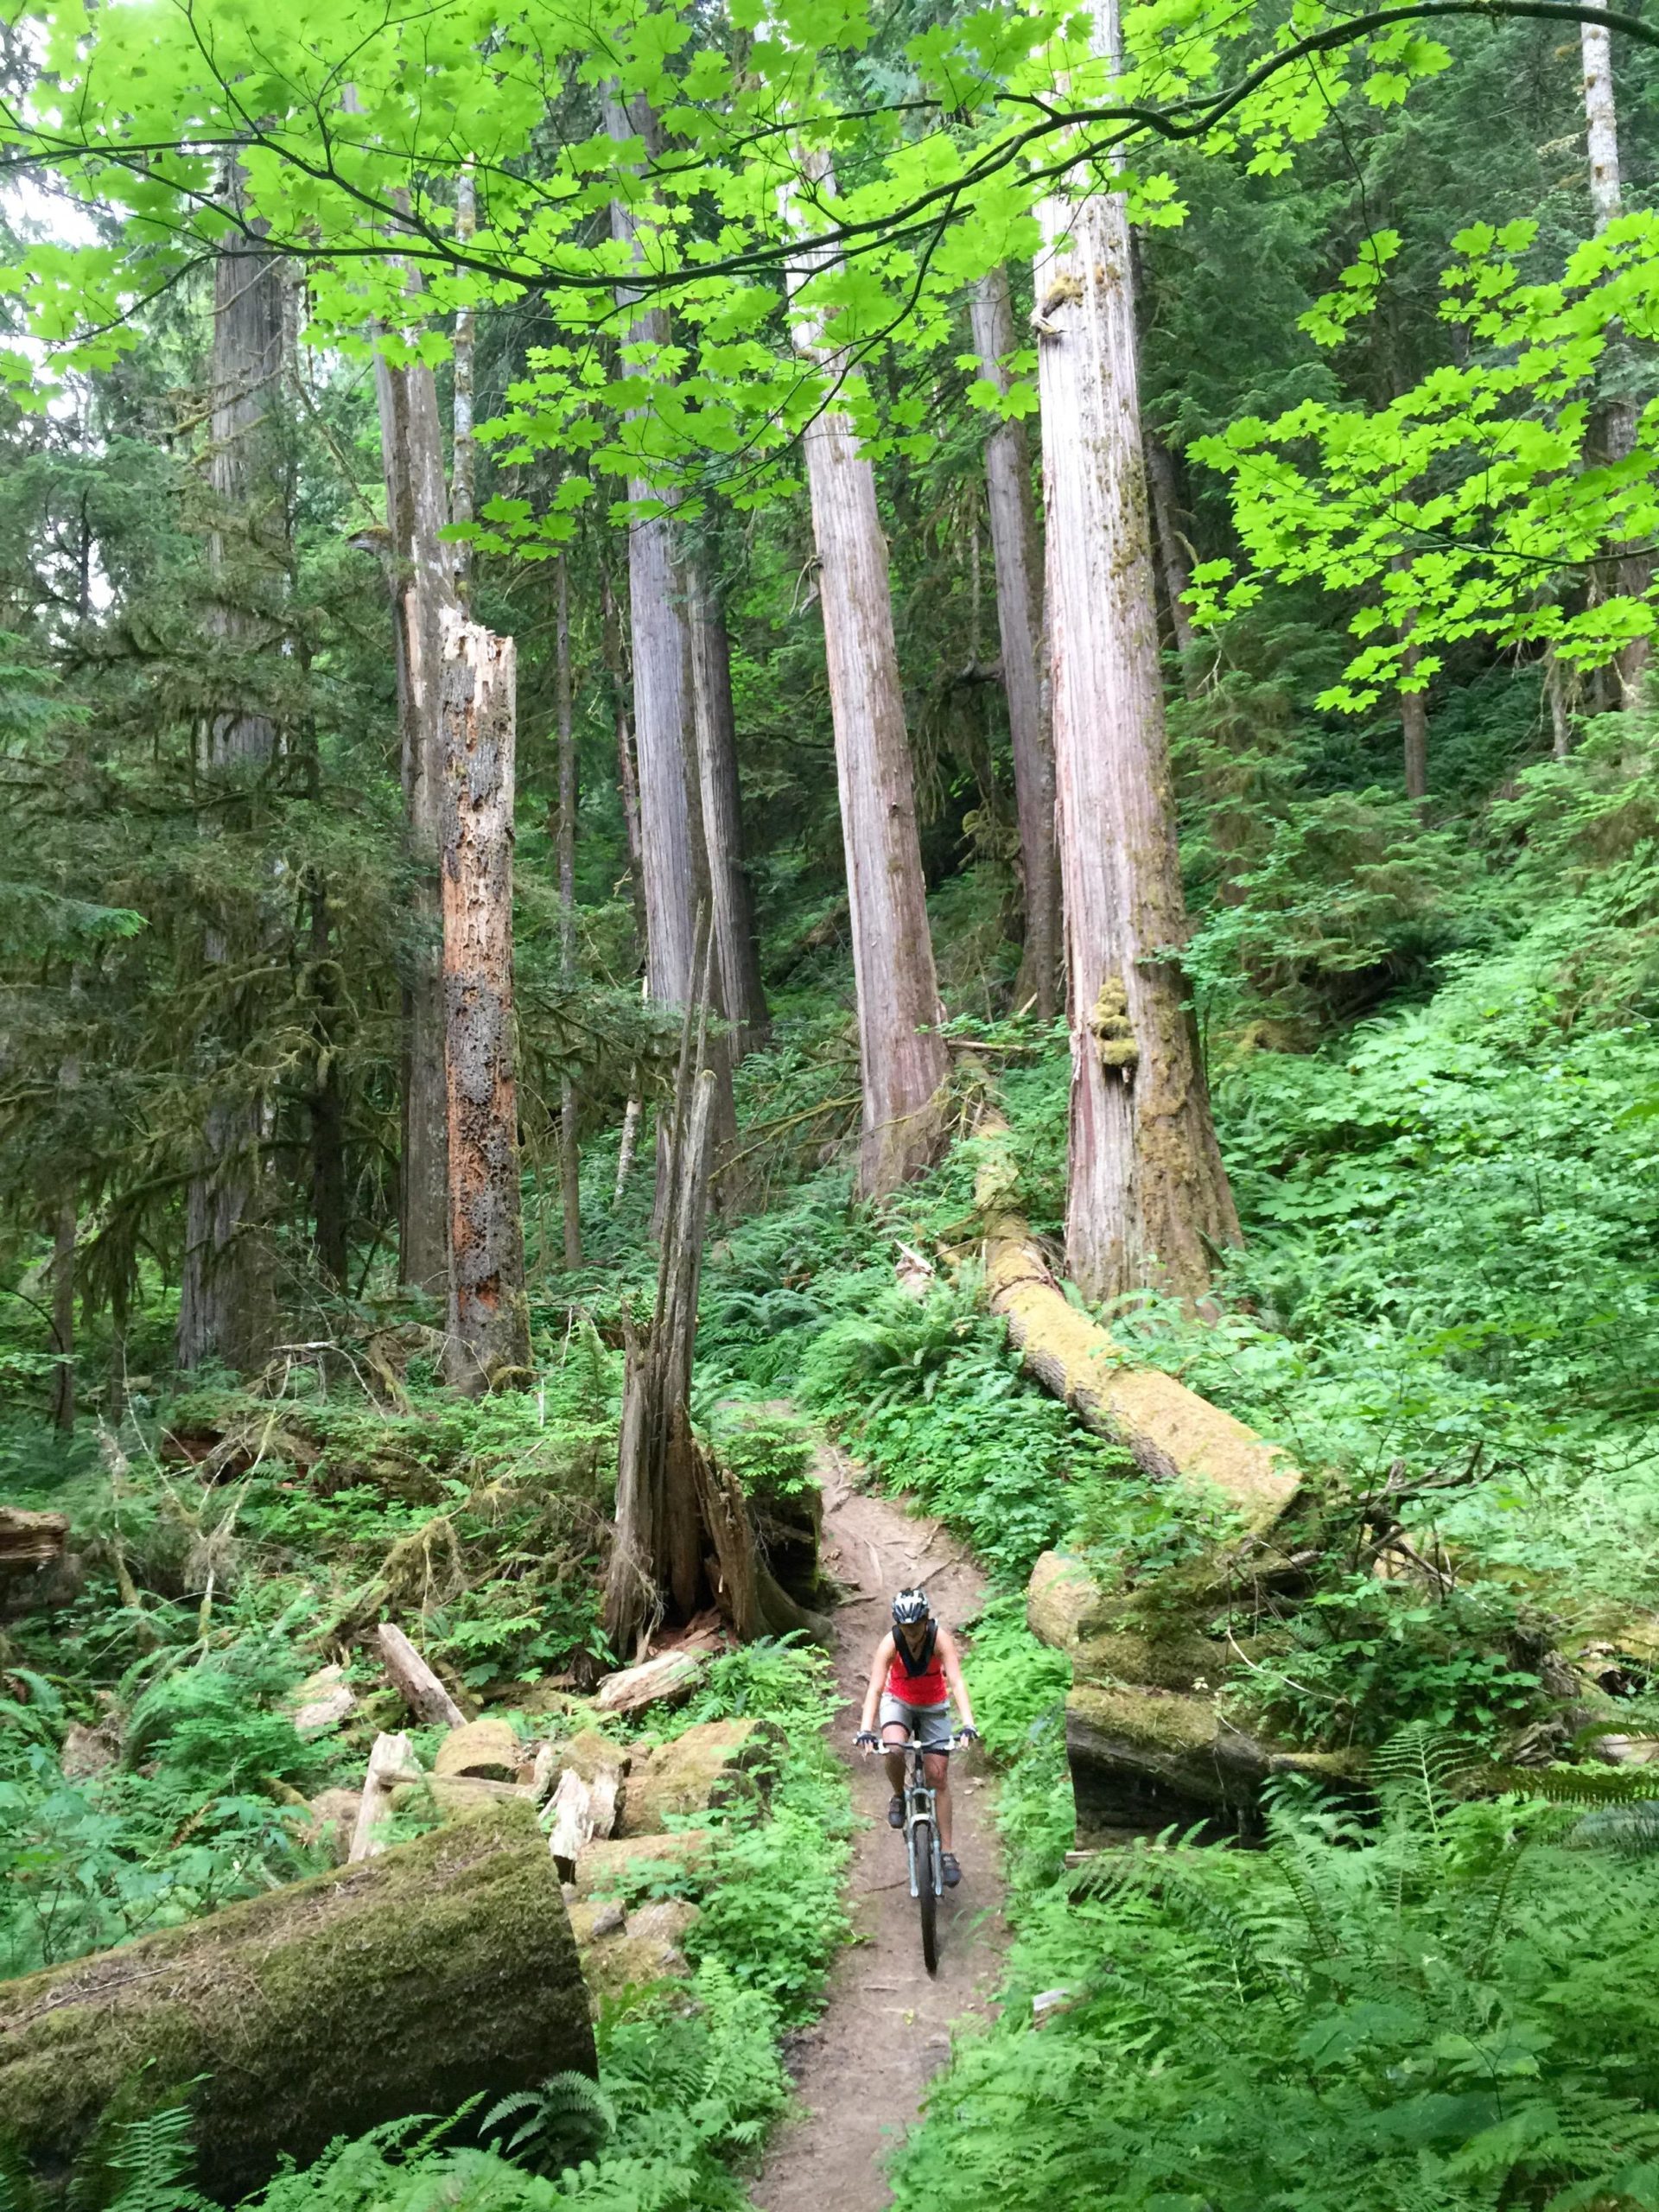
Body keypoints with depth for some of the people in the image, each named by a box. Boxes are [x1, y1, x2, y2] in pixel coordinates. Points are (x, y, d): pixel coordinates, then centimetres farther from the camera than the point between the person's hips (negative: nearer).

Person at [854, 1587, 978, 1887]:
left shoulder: (940, 1637, -28)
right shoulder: (890, 1643, -27)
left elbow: (957, 1682, -36)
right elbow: (875, 1688, -34)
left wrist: (968, 1723, -50)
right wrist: (865, 1730, -47)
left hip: (934, 1707, 0)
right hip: (898, 1702, 0)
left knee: (938, 1777, -6)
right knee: (893, 1749, -30)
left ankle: (947, 1852, 4)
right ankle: (899, 1797, 0)